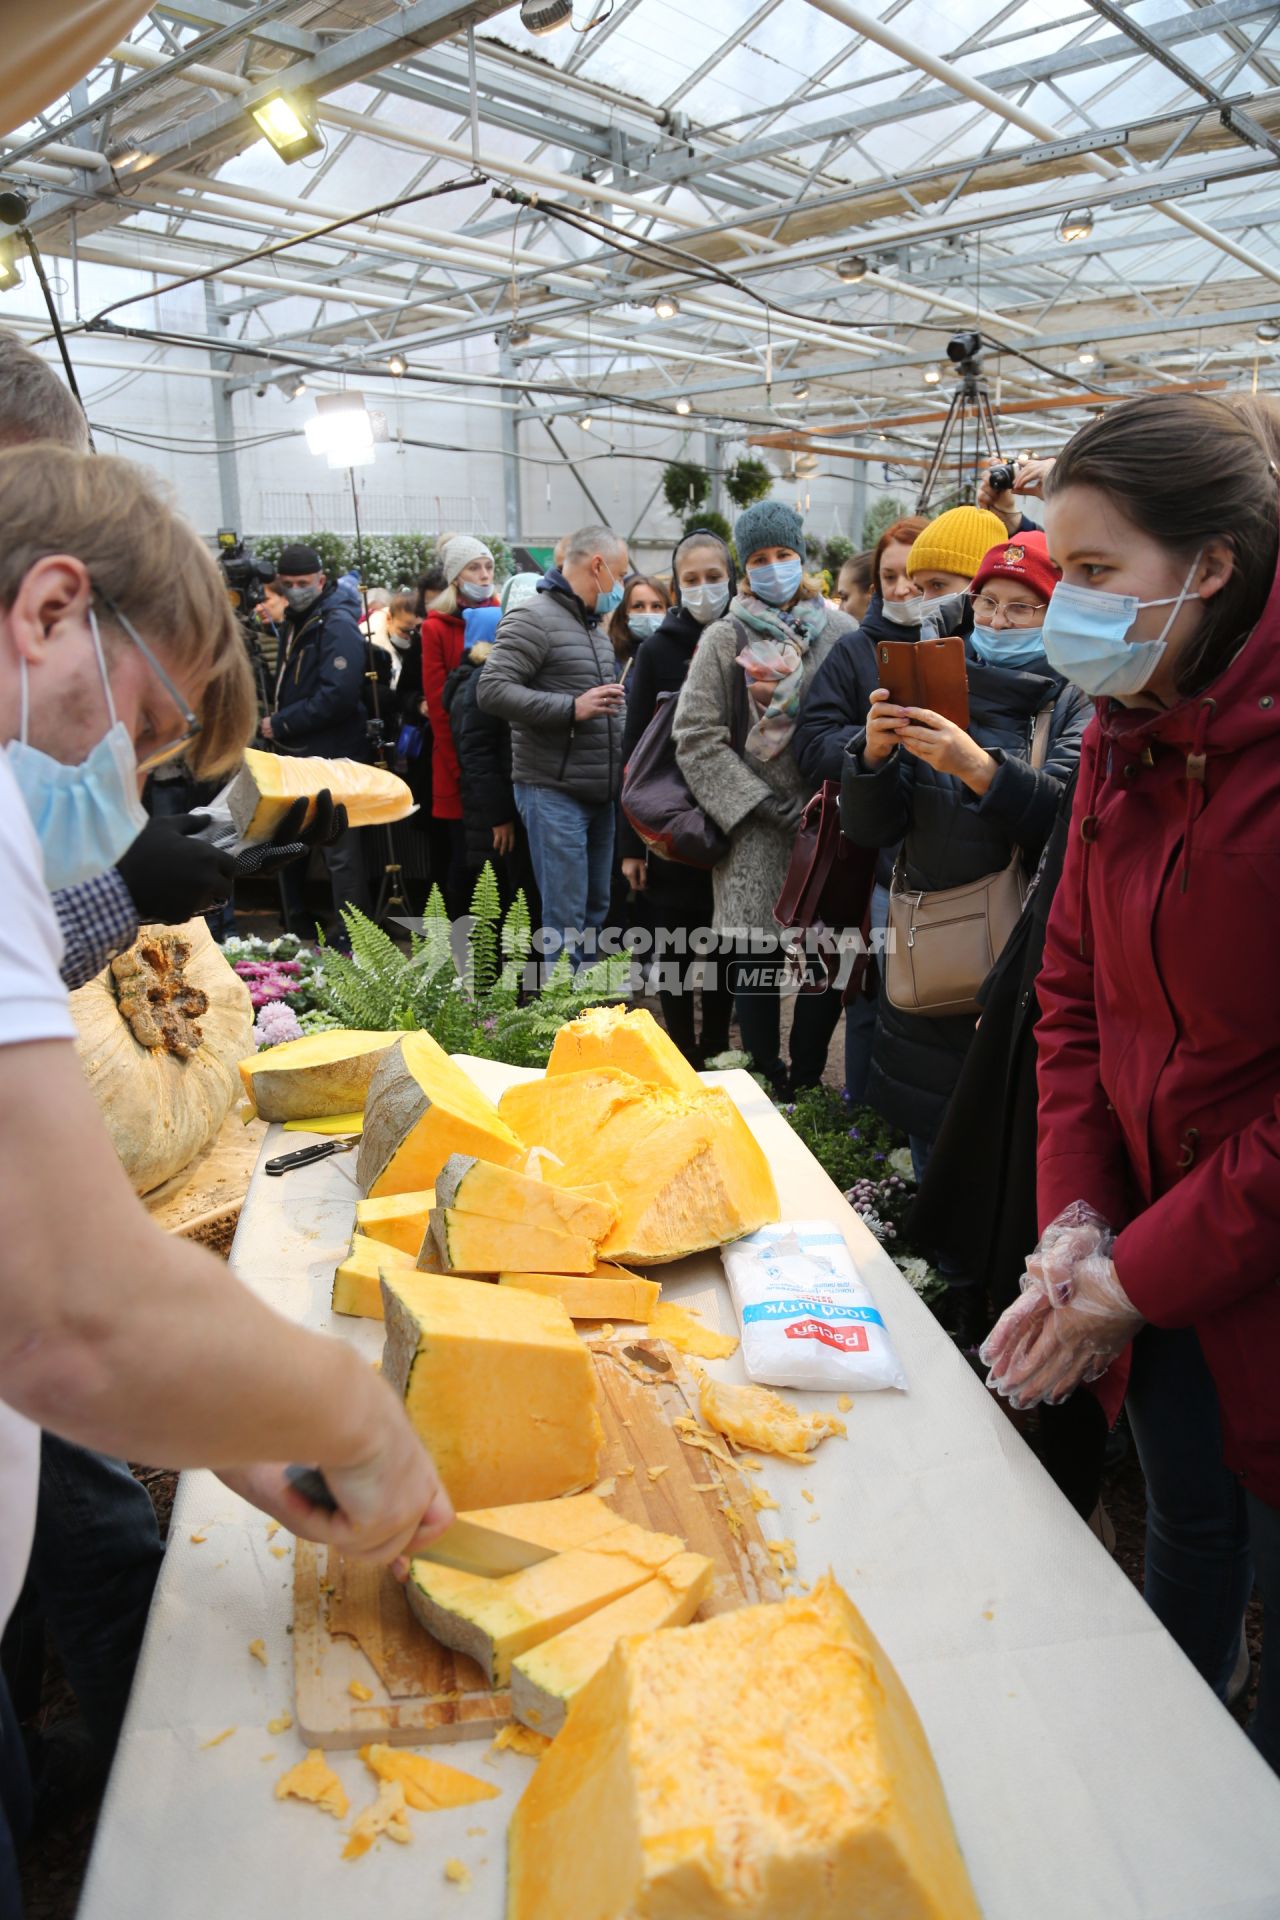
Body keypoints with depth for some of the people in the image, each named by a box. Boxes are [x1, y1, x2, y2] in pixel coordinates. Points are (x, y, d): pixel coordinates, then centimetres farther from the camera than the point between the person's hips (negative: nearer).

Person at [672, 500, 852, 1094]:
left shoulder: (841, 632, 7)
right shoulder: (725, 638, 3)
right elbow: (696, 736, -3)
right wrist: (767, 805, -8)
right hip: (755, 831, -1)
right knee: (755, 957, 1)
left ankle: (807, 1081, 20)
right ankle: (766, 1083, 17)